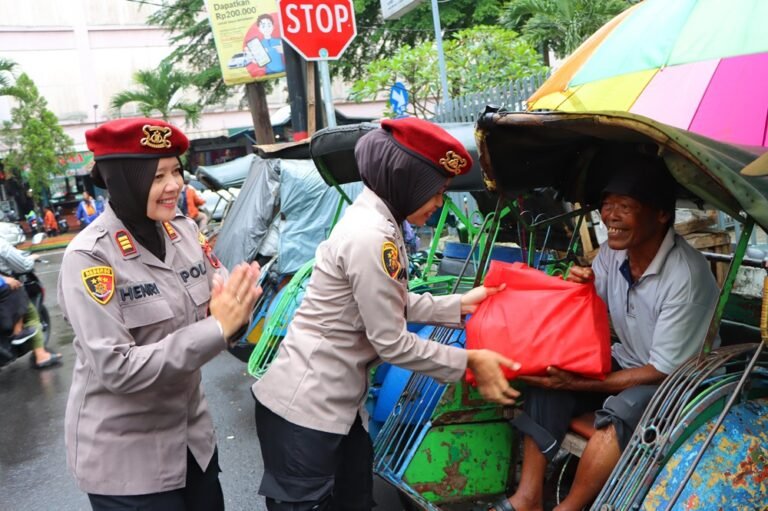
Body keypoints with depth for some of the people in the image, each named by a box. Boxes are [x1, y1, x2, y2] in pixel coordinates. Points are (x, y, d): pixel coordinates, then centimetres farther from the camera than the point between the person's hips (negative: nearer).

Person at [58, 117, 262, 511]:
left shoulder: (184, 229, -4)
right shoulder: (89, 257, -21)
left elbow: (215, 306, 2)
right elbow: (116, 369, -25)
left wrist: (234, 309, -21)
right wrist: (217, 328, -29)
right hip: (123, 454, -5)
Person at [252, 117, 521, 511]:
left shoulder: (373, 219, 6)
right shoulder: (371, 237, -24)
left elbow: (397, 305, 13)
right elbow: (391, 343, -19)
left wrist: (460, 304, 15)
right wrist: (470, 361, -9)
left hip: (333, 401, 10)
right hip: (303, 408, -10)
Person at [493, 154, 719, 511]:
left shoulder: (686, 276, -27)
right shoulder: (612, 253, -7)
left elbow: (664, 371, -24)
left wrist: (578, 384, -28)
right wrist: (579, 290, -18)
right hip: (626, 361, 7)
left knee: (619, 412, -34)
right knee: (549, 377, -15)